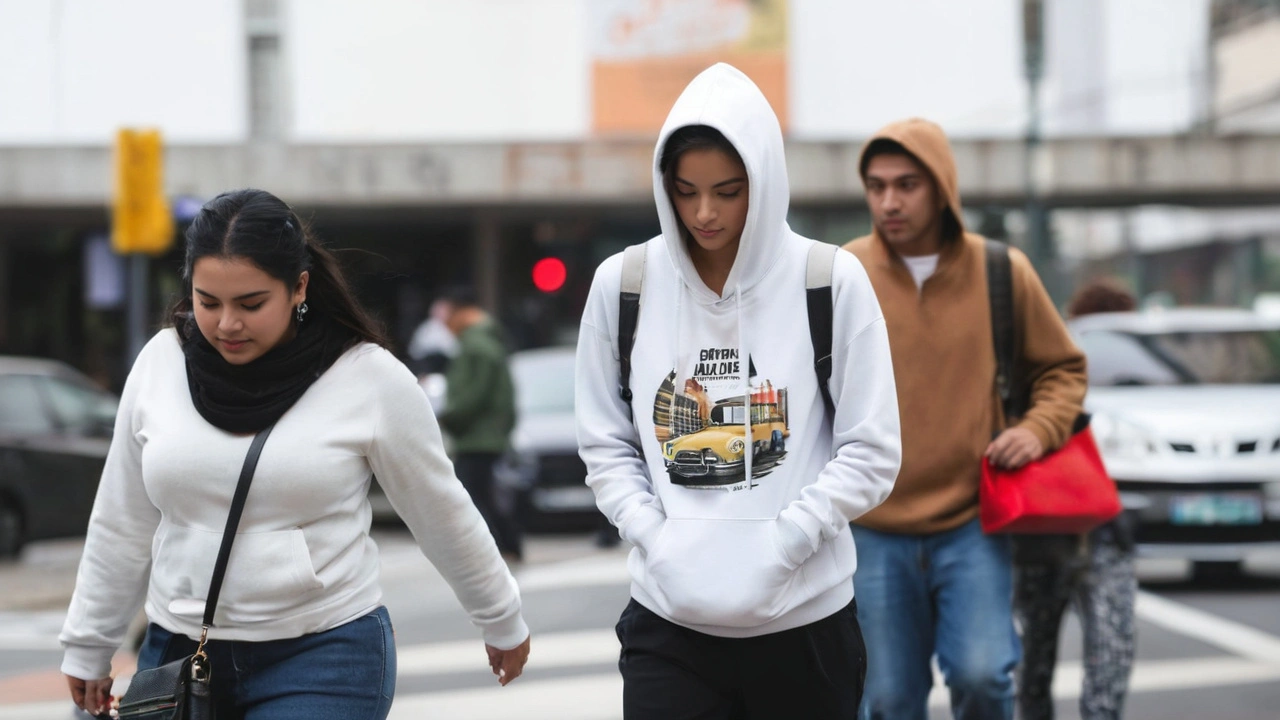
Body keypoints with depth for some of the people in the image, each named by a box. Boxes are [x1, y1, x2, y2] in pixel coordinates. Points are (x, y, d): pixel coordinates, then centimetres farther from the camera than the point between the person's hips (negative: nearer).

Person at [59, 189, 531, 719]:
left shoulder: (369, 377, -9)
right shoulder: (161, 363, 0)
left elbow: (442, 515, 3)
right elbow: (122, 525, 10)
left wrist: (502, 621, 13)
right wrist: (88, 647, 15)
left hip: (325, 661, -4)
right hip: (178, 653, 4)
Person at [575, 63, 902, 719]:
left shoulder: (832, 282, -3)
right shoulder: (622, 285, 2)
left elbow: (872, 453, -2)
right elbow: (605, 446, 8)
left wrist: (775, 549, -12)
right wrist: (657, 539, -8)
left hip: (805, 620, 0)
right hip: (669, 621, 0)